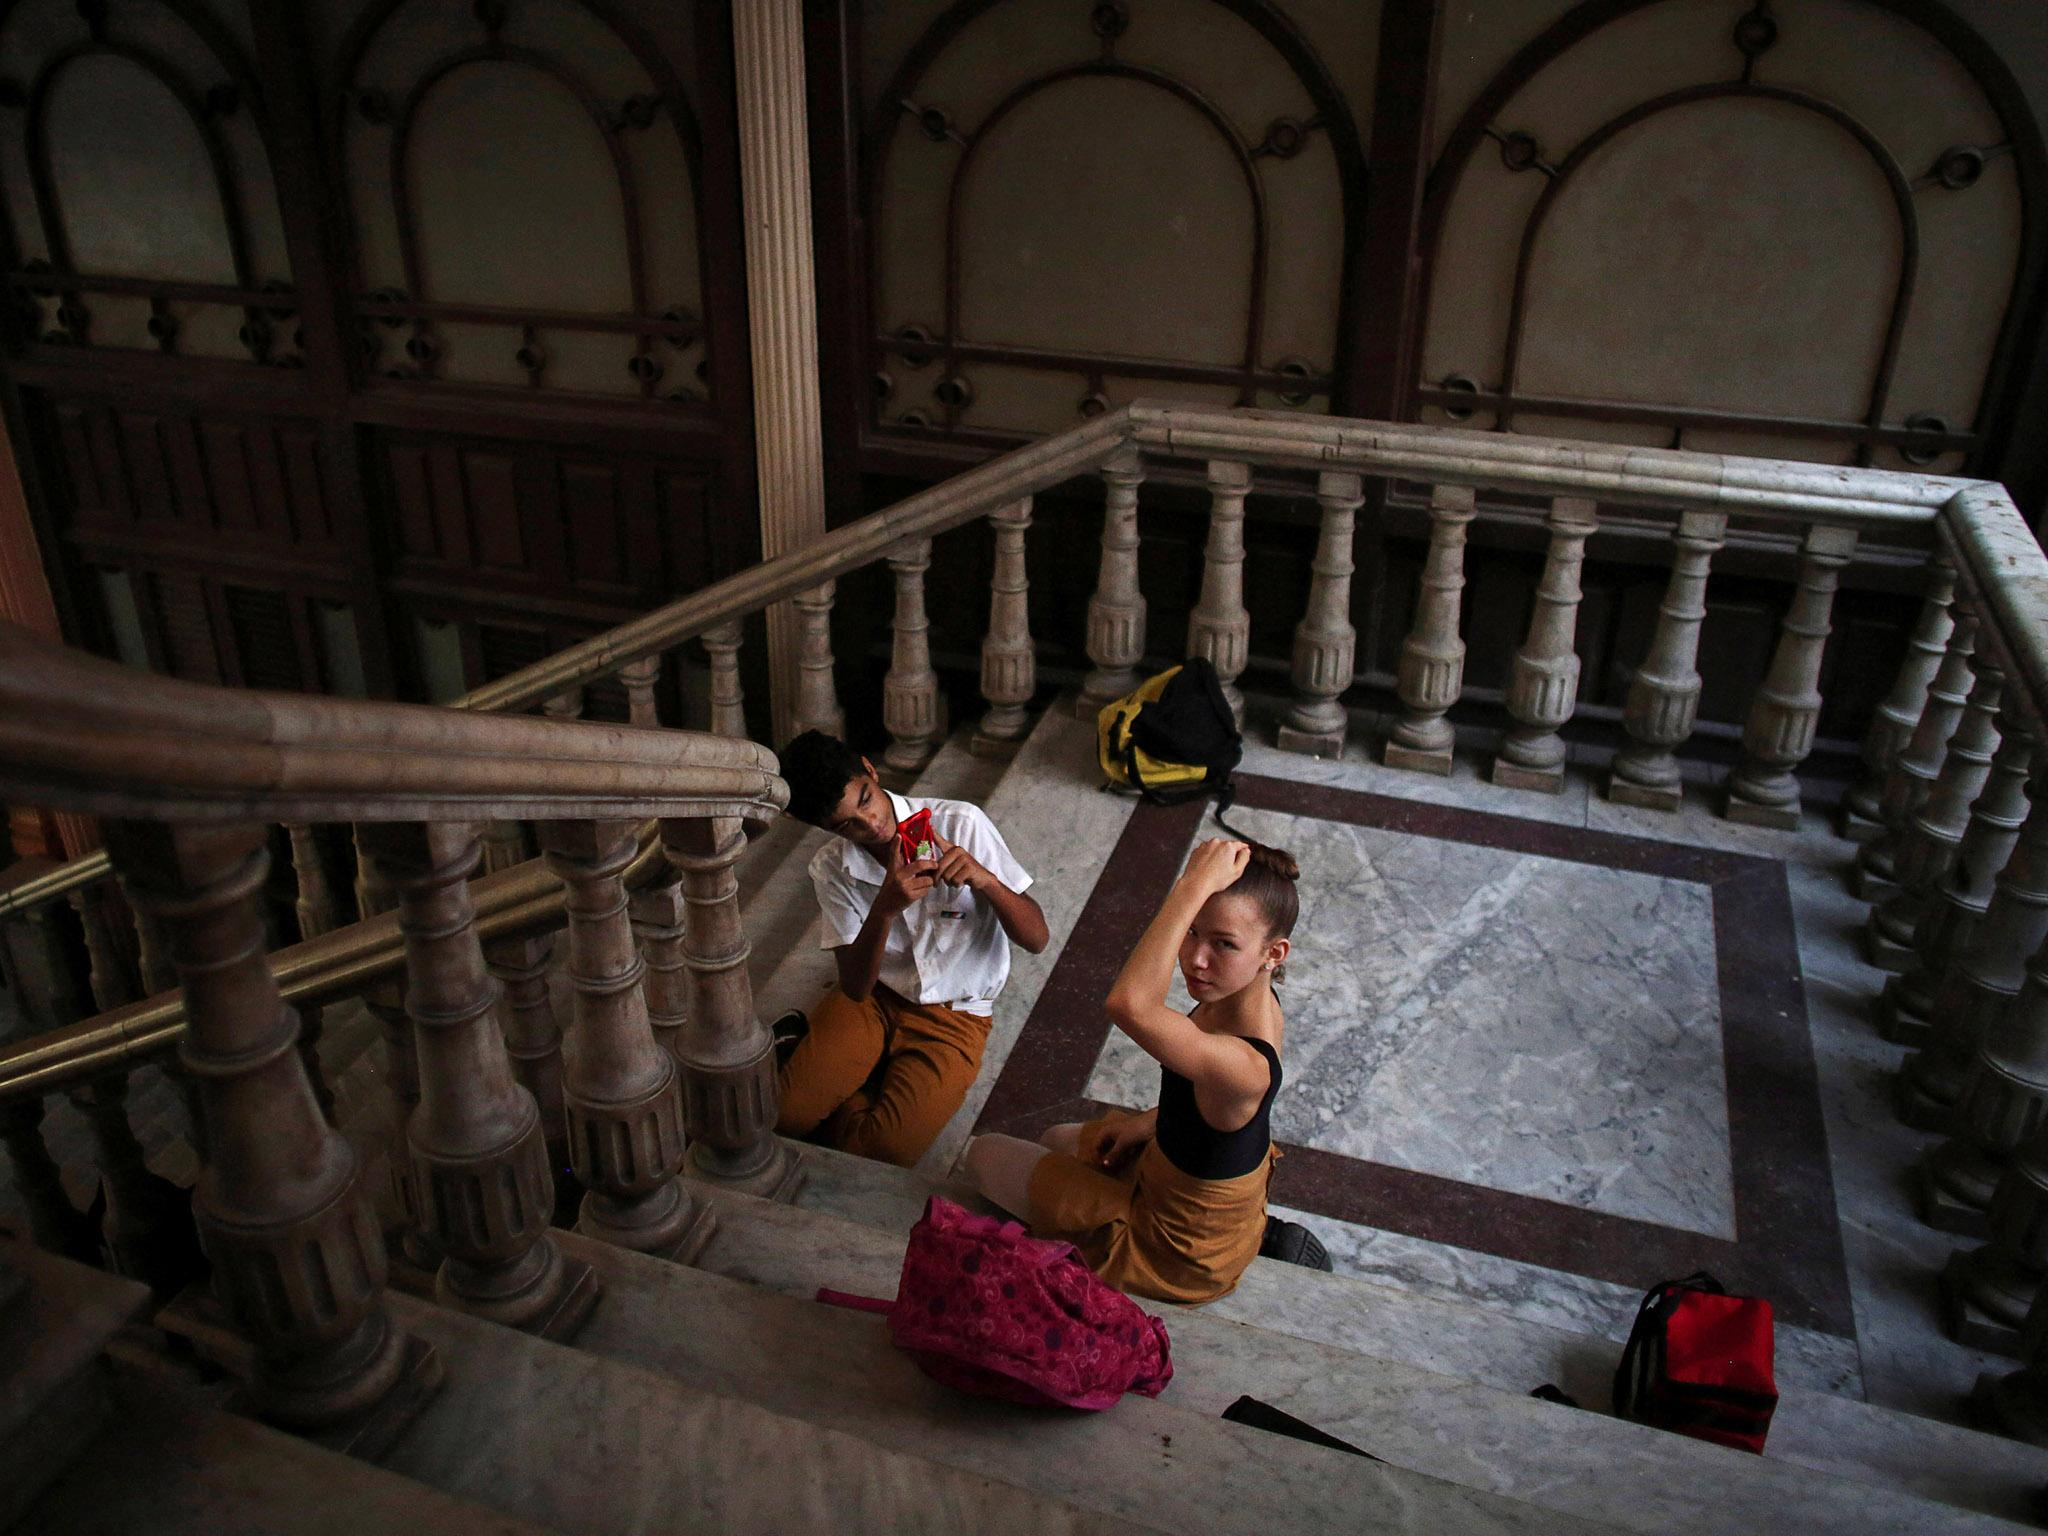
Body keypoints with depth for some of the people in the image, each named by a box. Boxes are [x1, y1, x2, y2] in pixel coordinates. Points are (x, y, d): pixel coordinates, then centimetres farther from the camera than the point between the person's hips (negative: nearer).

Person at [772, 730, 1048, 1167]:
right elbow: (855, 986, -14)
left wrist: (984, 879, -35)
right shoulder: (832, 869, -8)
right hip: (873, 998, 1)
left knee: (885, 1150, -21)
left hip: (953, 1015, -1)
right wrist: (885, 908, -32)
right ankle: (801, 1046, 11)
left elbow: (1036, 938, -14)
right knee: (782, 1113, -20)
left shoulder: (962, 824, -17)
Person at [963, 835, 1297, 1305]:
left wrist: (1193, 885, -55)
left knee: (983, 1154, 7)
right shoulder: (1256, 1002, -14)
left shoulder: (1245, 1066, -41)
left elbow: (1128, 1003, -59)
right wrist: (1148, 1123, 3)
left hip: (1184, 1256, -9)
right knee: (1054, 1141, 35)